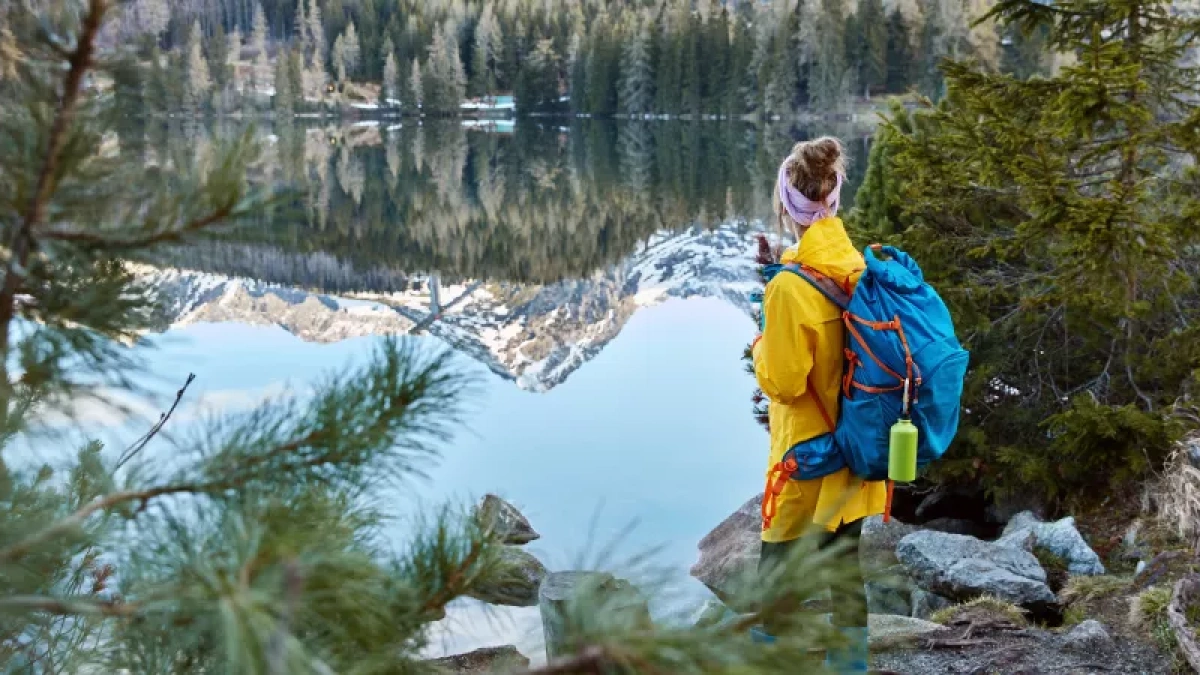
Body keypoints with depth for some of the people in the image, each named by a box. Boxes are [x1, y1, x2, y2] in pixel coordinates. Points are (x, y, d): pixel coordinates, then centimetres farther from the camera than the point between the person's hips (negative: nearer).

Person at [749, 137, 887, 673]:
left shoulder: (791, 287, -22)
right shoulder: (861, 268, -3)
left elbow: (783, 382, -18)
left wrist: (760, 346, 1)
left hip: (808, 455, -6)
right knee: (846, 564, 18)